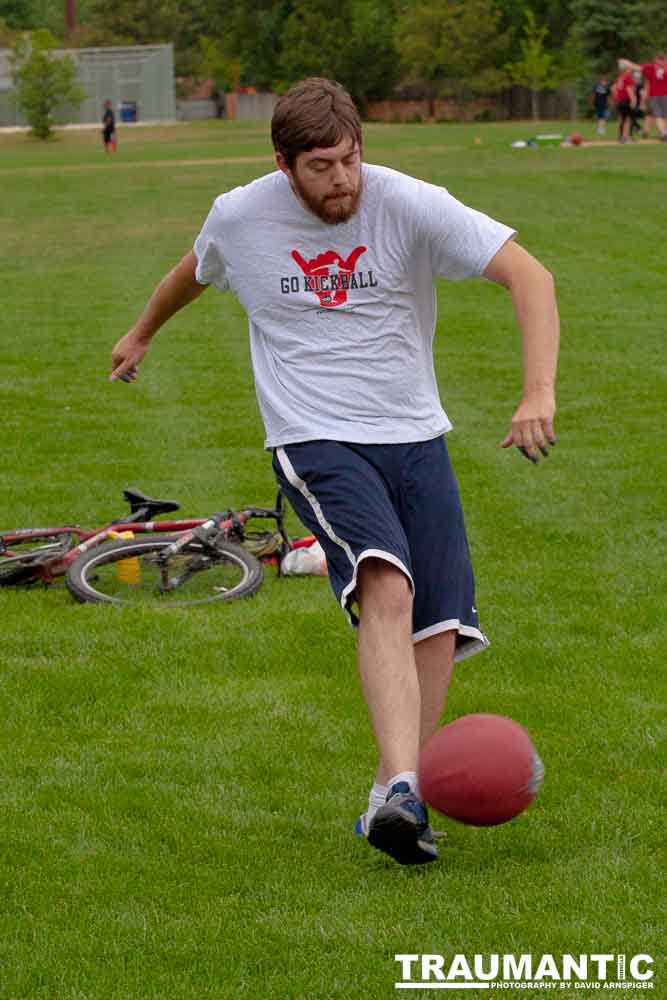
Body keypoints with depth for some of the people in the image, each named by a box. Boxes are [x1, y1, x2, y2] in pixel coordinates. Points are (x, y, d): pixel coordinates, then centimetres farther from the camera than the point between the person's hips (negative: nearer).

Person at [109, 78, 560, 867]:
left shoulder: (408, 205, -9)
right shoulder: (239, 218, -2)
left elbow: (529, 275, -14)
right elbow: (196, 271, 23)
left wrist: (539, 393, -27)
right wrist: (141, 333, 42)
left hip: (414, 437, 2)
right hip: (315, 442, -2)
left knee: (439, 628, -6)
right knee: (387, 589, -28)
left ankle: (396, 801, 9)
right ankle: (400, 789, -40)